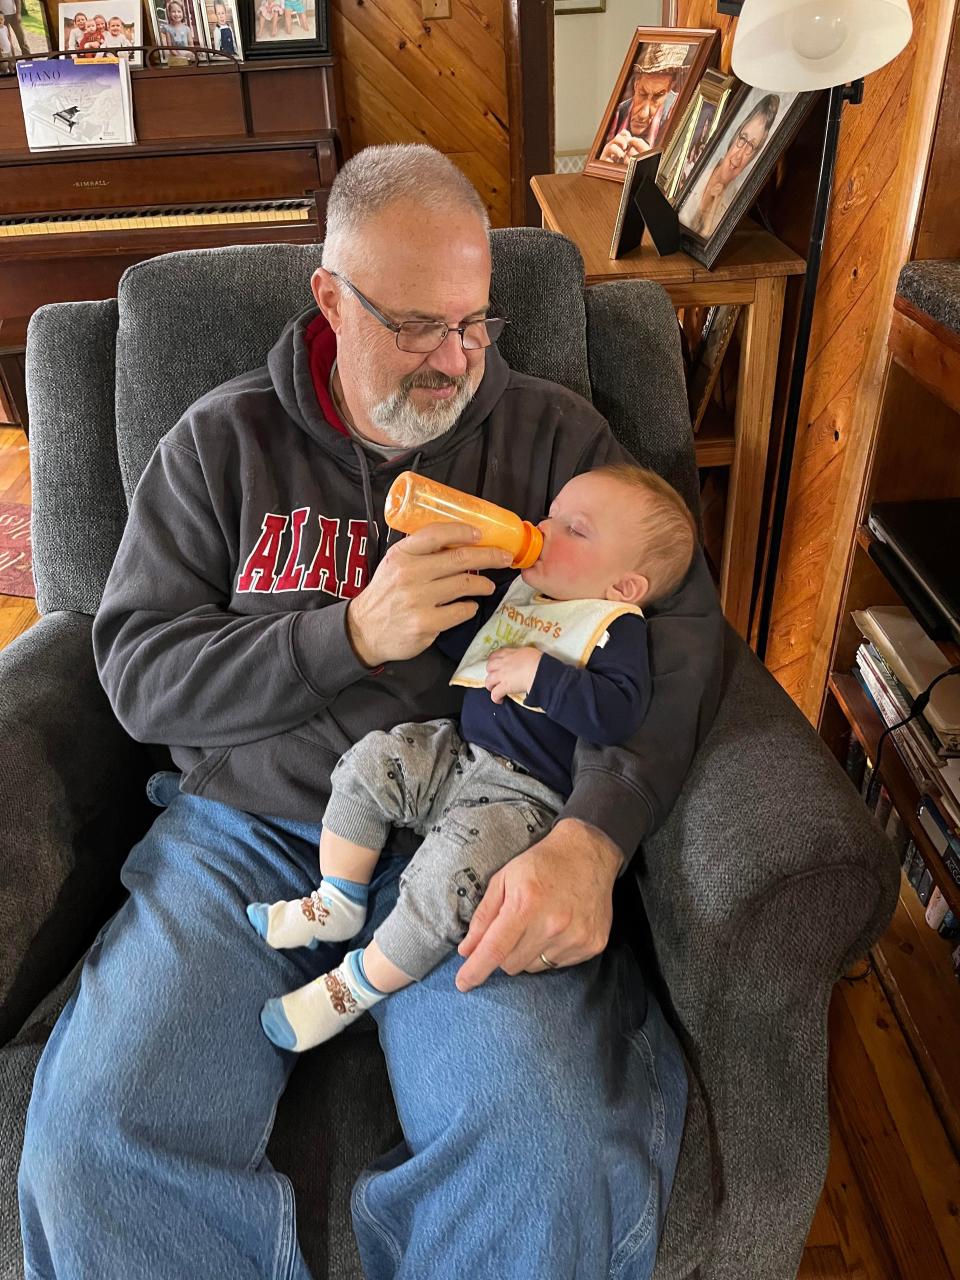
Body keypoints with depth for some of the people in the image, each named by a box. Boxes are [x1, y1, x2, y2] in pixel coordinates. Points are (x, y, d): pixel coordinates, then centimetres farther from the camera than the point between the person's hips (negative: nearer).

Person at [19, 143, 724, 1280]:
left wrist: (591, 837, -20)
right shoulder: (223, 440, 8)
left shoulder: (551, 433, 7)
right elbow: (137, 674, 3)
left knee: (551, 1162, -26)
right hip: (244, 832, 2)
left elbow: (676, 634, -2)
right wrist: (352, 635, -13)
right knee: (91, 1144, -20)